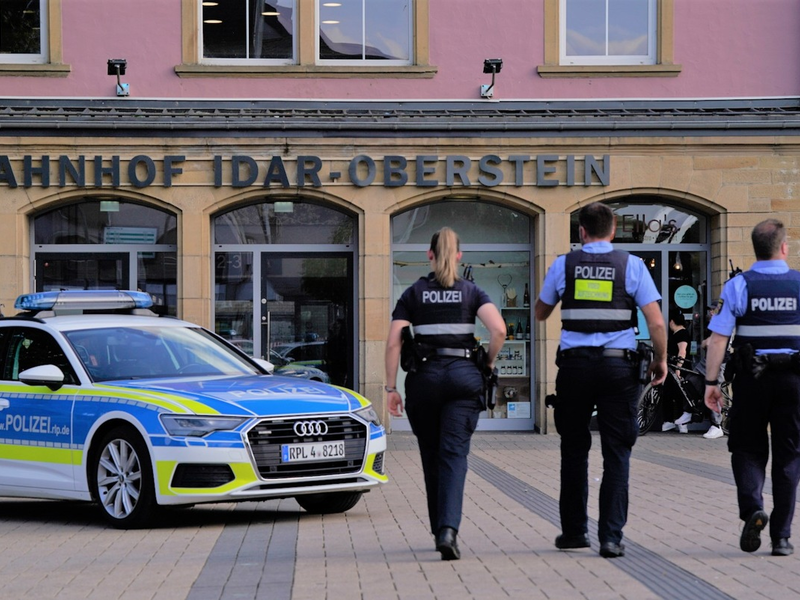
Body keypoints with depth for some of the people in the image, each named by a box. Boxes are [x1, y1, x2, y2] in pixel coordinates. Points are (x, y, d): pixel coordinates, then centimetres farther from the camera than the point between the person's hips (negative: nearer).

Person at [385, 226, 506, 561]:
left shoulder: (413, 294, 6)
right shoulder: (472, 292, 6)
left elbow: (394, 342, -2)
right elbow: (498, 329, -10)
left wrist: (391, 387, 2)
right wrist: (489, 363, 5)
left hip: (424, 376, 1)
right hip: (464, 375, 0)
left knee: (431, 457, 13)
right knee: (454, 455, -5)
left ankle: (440, 530, 21)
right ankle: (448, 528, -24)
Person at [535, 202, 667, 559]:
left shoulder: (564, 265, 3)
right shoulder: (631, 265, 0)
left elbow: (540, 312, 17)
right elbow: (656, 322, -5)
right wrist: (660, 361, 8)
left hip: (575, 365, 1)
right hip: (618, 366, -1)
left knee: (574, 451, 14)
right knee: (616, 454, 2)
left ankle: (573, 532, 19)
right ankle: (611, 537, -3)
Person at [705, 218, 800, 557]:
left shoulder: (738, 286, -3)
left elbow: (718, 338, -8)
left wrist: (711, 382, -3)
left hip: (751, 378, -1)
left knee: (748, 449, 13)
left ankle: (751, 507, -13)